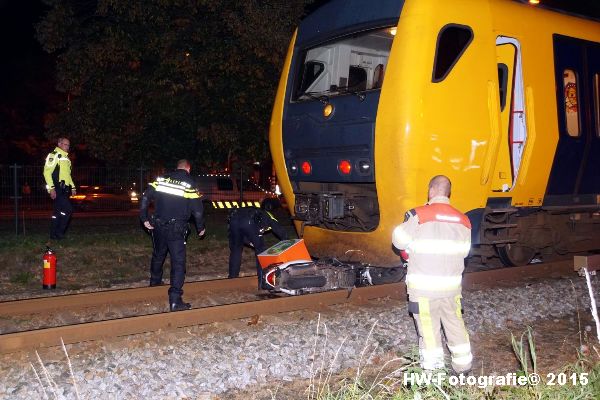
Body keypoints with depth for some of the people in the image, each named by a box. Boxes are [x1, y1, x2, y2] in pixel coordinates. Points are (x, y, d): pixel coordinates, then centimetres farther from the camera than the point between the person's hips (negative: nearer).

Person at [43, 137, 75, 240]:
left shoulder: (66, 158, 22)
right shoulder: (53, 155, -7)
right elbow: (47, 172, -15)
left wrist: (72, 187, 22)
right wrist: (51, 188, -21)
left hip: (64, 189, 9)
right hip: (57, 189, -9)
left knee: (58, 211, 10)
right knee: (68, 209, -16)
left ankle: (54, 234, 14)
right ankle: (59, 232, -8)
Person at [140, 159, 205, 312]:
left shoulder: (162, 179, 7)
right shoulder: (190, 184, -5)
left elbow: (146, 197, 1)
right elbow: (197, 209, -7)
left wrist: (144, 218, 6)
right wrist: (200, 228, 6)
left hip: (159, 226, 5)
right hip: (177, 229, -4)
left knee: (158, 255, 25)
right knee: (178, 262, -3)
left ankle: (155, 281, 48)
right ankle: (175, 301, -9)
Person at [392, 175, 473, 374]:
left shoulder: (418, 215, -11)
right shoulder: (463, 220, 5)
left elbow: (399, 240, -4)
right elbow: (463, 251, 12)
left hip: (423, 288, -4)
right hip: (451, 286, 4)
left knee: (429, 328, 4)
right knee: (455, 324, 17)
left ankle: (432, 369, 10)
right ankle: (463, 365, 28)